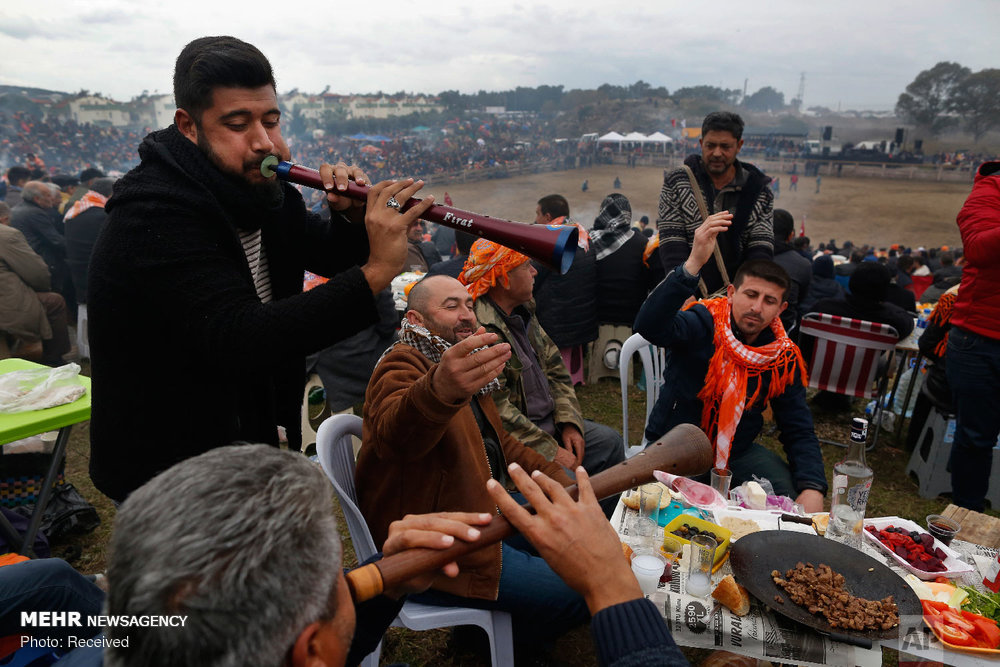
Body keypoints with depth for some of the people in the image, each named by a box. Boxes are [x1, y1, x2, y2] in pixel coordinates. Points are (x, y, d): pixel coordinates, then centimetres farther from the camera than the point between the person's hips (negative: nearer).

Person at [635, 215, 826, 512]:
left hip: (737, 452, 4)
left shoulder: (784, 358, -1)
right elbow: (649, 326, -38)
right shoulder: (703, 325, -15)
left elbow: (799, 431, -1)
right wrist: (693, 264, -47)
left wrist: (812, 489, -19)